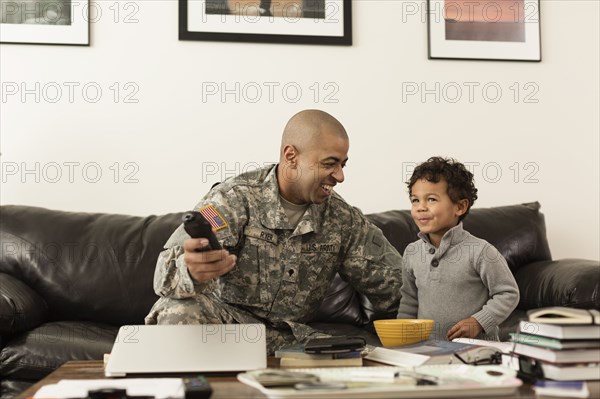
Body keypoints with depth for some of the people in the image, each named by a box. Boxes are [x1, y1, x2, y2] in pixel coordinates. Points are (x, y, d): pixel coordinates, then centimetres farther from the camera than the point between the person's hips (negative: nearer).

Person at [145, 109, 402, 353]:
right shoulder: (236, 198, -12)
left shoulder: (344, 220, 3)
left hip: (288, 338, 4)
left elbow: (391, 286, 9)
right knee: (181, 312, -36)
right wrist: (190, 272, -50)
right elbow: (170, 269, -26)